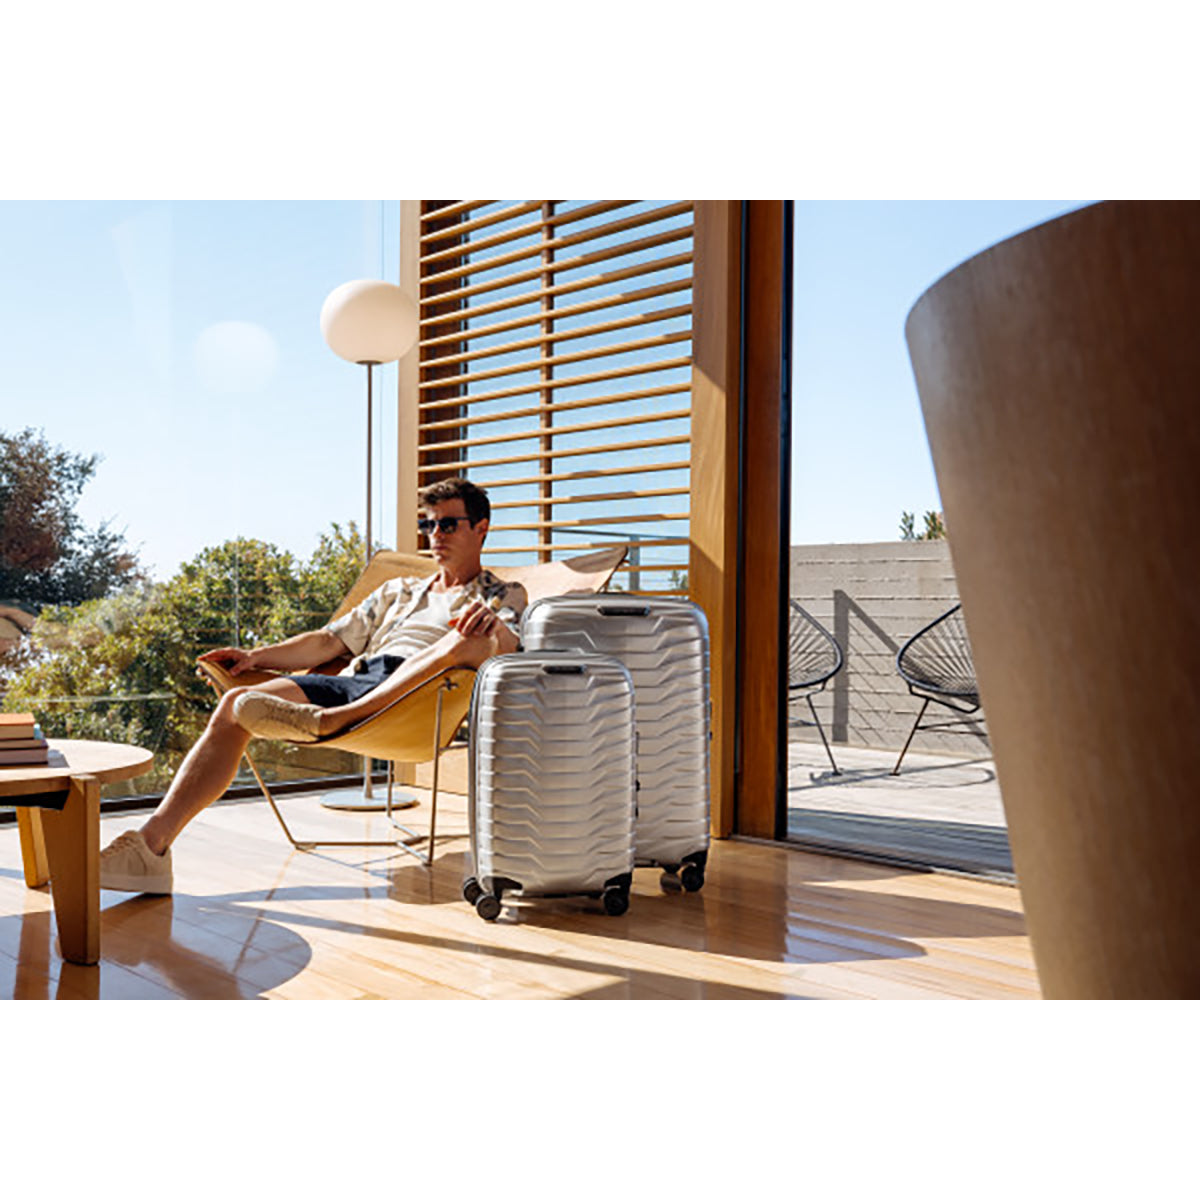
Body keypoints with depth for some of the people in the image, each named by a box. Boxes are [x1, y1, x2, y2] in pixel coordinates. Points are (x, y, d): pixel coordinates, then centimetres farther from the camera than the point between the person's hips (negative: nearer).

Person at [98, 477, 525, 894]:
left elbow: (507, 643, -3)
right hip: (354, 679, 5)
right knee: (236, 704, -18)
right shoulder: (398, 591, 36)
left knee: (471, 637, -36)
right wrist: (256, 656, 13)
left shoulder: (503, 596, 22)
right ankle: (152, 844, -27)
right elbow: (329, 642, 28)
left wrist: (492, 626, -28)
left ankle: (328, 720, -47)